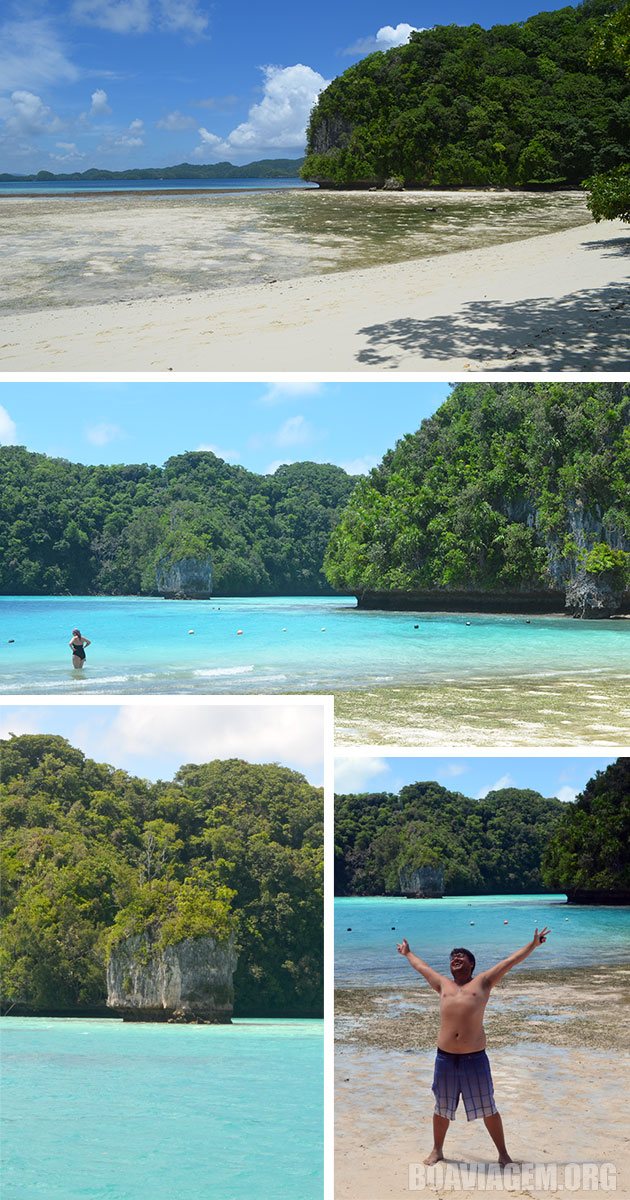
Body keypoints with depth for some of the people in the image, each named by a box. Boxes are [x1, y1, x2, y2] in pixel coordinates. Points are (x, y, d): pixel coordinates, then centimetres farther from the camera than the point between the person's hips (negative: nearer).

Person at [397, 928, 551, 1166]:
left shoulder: (482, 982, 6)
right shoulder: (443, 985, 13)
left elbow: (510, 961, 6)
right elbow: (421, 966, 29)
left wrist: (533, 944, 7)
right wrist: (407, 953, 42)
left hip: (475, 1058, -3)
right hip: (445, 1057, 3)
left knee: (488, 1109, 5)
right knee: (442, 1108, 14)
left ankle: (503, 1153, 17)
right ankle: (437, 1151, 31)